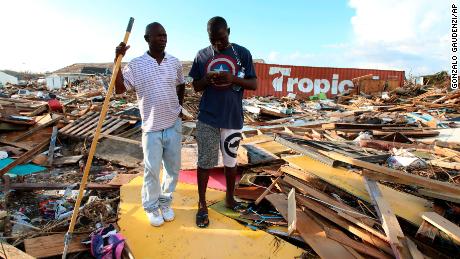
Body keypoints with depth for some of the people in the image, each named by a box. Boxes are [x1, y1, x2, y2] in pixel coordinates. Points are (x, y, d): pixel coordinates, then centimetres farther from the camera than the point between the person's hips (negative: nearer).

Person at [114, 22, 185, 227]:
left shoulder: (175, 62, 5)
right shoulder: (136, 65, -3)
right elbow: (119, 89, -6)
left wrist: (179, 106, 11)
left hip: (174, 125, 3)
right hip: (151, 127, -3)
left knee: (173, 167, 11)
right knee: (152, 170, 3)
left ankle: (165, 202, 33)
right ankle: (151, 206, 26)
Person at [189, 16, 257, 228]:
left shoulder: (242, 53, 0)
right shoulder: (202, 55, 4)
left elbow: (254, 84, -1)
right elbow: (196, 87, 8)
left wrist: (233, 78, -18)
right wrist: (207, 79, -14)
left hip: (233, 118, 0)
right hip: (207, 118, 1)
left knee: (230, 161, 13)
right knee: (204, 162, 5)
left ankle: (230, 198, 34)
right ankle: (202, 205, 22)